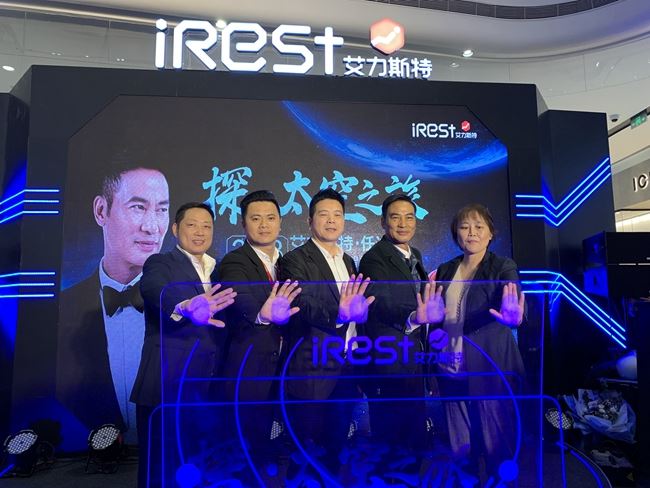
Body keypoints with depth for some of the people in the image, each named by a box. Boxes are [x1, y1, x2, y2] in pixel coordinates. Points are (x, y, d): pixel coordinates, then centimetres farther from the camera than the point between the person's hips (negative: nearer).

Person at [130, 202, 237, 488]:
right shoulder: (159, 264, -3)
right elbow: (157, 292, -25)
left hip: (209, 389, 5)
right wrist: (186, 308, -47)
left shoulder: (219, 272, 14)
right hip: (166, 388, -5)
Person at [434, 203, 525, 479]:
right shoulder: (445, 271, 8)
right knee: (461, 448, 13)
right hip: (452, 373, 4)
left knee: (497, 447, 5)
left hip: (490, 371, -4)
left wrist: (512, 317, -44)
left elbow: (512, 302, -23)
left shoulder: (503, 267, -4)